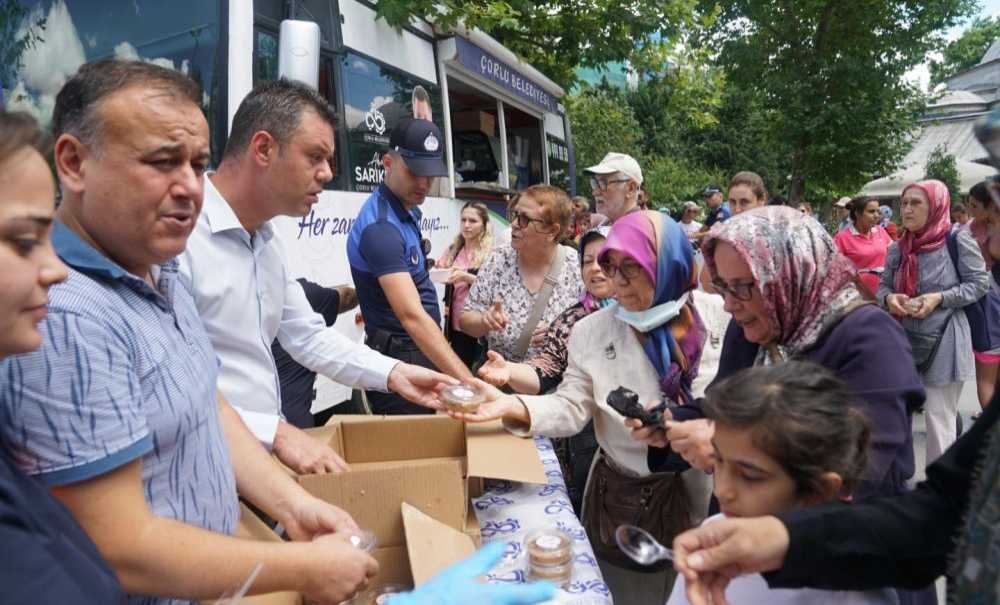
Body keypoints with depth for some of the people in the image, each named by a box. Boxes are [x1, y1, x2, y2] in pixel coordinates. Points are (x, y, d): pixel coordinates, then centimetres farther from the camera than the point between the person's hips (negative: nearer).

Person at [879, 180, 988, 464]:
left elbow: (979, 283, -5)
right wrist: (889, 298, -11)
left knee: (939, 418, 3)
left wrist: (940, 298, -18)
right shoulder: (898, 247, 3)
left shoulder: (957, 240, -9)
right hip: (903, 339, 5)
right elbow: (883, 285, 11)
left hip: (942, 342, -4)